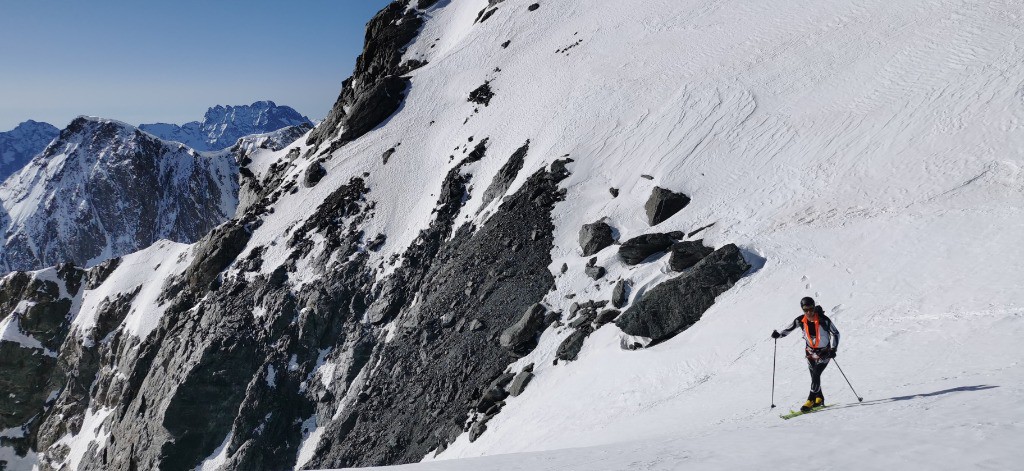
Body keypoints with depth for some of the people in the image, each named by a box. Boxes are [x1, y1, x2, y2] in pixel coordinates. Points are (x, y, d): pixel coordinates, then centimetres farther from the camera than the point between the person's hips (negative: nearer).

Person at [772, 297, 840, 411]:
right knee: (814, 376, 10)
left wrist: (833, 349, -22)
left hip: (825, 352, -4)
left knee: (815, 374, -18)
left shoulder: (823, 320, -24)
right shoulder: (800, 320, -14)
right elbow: (788, 329, 0)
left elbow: (835, 333, -13)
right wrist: (778, 334, -18)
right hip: (811, 351, 4)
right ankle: (819, 398, 29)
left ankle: (811, 400, -11)